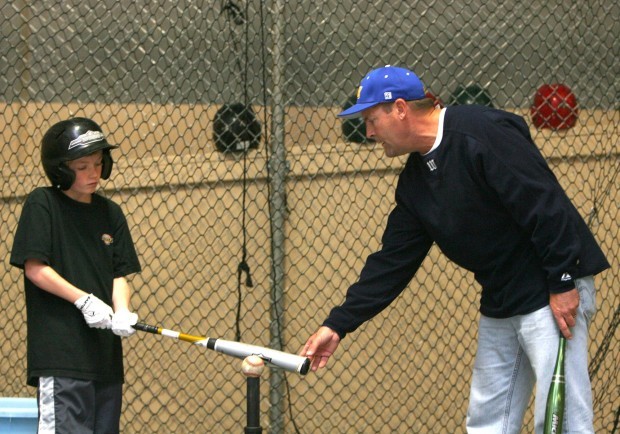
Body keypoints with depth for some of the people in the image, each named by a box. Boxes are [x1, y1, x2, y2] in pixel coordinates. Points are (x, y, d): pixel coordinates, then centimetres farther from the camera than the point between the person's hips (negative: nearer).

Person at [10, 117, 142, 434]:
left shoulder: (110, 213, 14)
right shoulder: (42, 204, -2)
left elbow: (119, 274, 12)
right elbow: (34, 268, -7)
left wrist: (122, 313, -9)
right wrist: (84, 299, -15)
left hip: (105, 349, 6)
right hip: (59, 346, -6)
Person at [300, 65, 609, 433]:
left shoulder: (481, 133, -17)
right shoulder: (414, 181, 11)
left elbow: (546, 207, -21)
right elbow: (393, 262, 14)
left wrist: (563, 283, -22)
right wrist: (338, 325, 9)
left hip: (554, 292, -10)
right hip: (499, 303, 10)